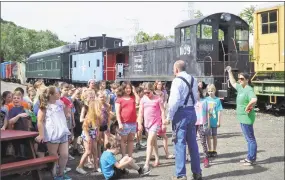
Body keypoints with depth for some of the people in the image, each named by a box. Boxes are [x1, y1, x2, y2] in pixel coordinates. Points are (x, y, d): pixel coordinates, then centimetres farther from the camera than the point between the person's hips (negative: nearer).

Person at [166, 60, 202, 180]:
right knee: (192, 142, 14)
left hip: (181, 112, -7)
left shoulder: (177, 80, -13)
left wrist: (169, 116, -11)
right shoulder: (193, 80, 10)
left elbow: (174, 100, -19)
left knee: (180, 143, -2)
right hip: (192, 111, 7)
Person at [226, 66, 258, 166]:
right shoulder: (240, 88, 10)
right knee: (248, 139, 16)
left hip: (247, 118, -10)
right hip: (242, 118, 10)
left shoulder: (249, 90, -17)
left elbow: (254, 99, -36)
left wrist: (248, 107, -24)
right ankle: (249, 157, 26)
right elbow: (233, 83, 29)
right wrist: (229, 72, 30)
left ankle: (252, 159, 5)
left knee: (250, 139, -2)